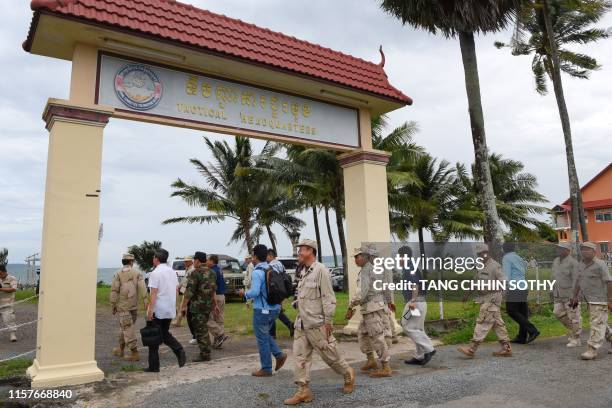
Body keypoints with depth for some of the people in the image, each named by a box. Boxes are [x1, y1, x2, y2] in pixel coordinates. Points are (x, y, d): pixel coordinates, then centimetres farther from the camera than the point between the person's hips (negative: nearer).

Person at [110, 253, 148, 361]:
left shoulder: (118, 274, -4)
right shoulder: (137, 273, 2)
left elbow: (114, 290, -7)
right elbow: (142, 288, -9)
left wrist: (113, 305, 0)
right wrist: (146, 302, -12)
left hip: (123, 305, -4)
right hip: (134, 305, 4)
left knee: (128, 328, -2)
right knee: (124, 326, 20)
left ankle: (134, 353, -5)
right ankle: (121, 349, 32)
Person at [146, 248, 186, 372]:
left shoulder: (155, 273, -13)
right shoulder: (172, 272, 9)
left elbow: (154, 293, -18)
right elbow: (176, 289, 13)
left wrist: (150, 311, -18)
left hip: (158, 311, -7)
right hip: (170, 310, 7)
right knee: (165, 334, 20)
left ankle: (154, 366, 11)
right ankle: (179, 351, -2)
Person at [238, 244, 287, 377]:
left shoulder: (257, 272, -17)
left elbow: (255, 292, -24)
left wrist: (245, 294, -6)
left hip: (262, 310, -8)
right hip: (274, 308, 8)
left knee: (262, 339, 6)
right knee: (265, 335, 24)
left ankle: (266, 369, 15)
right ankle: (279, 355, 13)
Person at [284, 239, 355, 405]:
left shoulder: (320, 270, -13)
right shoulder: (304, 272, 12)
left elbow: (328, 298, -16)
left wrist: (328, 321, -17)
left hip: (316, 324, -8)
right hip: (301, 323, 8)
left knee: (329, 354, 6)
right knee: (300, 357, 4)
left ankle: (348, 375, 29)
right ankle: (303, 391, 11)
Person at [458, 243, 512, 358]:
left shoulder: (495, 266, -13)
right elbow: (475, 280, 21)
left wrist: (489, 286, -23)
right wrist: (467, 294, 18)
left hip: (492, 298, -8)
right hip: (484, 298, 9)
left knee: (483, 322, -8)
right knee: (497, 323, 12)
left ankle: (472, 349, -9)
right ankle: (506, 348, 19)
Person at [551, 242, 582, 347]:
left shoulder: (573, 263, -15)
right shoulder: (556, 261, 9)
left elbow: (576, 281, -18)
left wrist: (574, 298, -21)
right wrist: (553, 293, 16)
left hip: (571, 294, -7)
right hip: (558, 295, 7)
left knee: (573, 317, 2)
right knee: (558, 313, 8)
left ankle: (576, 339, 14)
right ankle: (572, 329, 29)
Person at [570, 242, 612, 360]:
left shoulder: (600, 265, -14)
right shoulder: (582, 264, 9)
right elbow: (578, 281, 14)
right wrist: (575, 297, 15)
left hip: (600, 300, -8)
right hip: (590, 300, 8)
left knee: (597, 324, -6)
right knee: (600, 323, 19)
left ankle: (592, 350, -6)